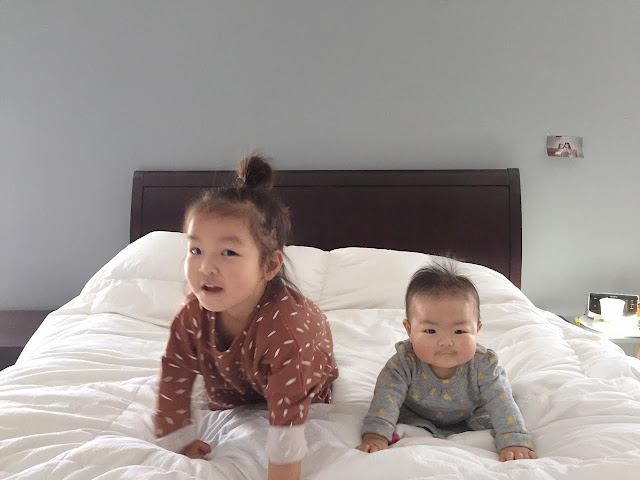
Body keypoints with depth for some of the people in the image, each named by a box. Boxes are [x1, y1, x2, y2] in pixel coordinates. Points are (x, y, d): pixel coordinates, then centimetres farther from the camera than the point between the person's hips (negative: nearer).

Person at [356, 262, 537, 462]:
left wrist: (515, 443, -49)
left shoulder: (482, 365, -32)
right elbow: (386, 396, -41)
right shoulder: (405, 362, -35)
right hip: (418, 418, -1)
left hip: (469, 418, 1)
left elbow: (502, 404, -35)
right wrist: (375, 435, -57)